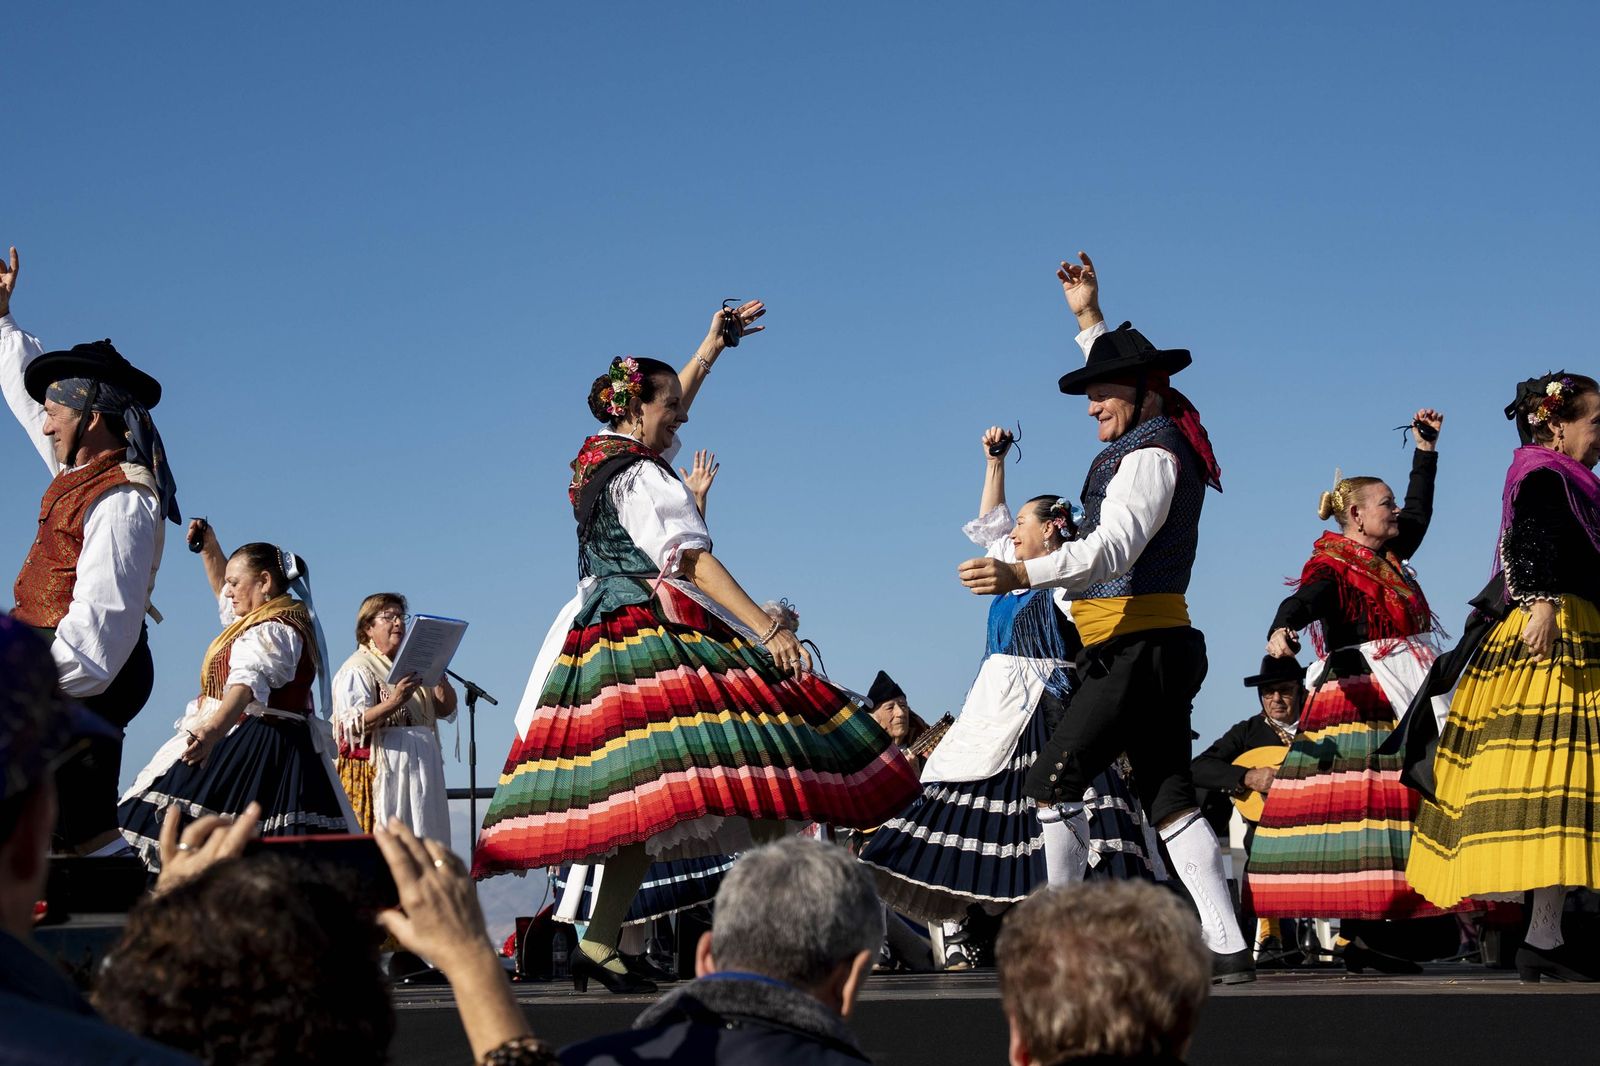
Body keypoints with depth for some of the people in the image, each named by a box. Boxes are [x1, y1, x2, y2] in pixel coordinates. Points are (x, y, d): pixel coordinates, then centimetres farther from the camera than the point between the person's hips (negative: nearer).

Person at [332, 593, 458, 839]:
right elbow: (353, 725, -14)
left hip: (422, 769, 7)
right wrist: (394, 702, -27)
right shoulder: (357, 669, -1)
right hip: (381, 771, -7)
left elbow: (448, 711, 16)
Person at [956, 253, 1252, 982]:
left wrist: (1023, 575, -38)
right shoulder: (1159, 440, 16)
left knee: (1053, 781, -10)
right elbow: (1125, 377, 40)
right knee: (1168, 798, 7)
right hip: (1153, 651, 10)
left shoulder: (1150, 457, -13)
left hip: (1137, 650, -10)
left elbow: (1113, 547, -28)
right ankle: (1227, 946, 3)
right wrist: (1089, 320, 43)